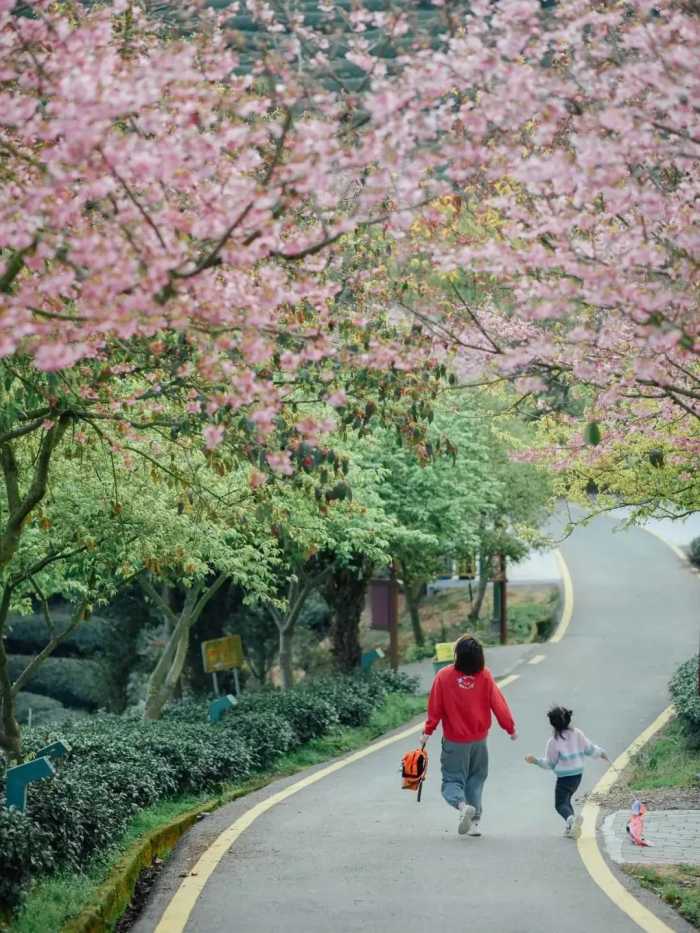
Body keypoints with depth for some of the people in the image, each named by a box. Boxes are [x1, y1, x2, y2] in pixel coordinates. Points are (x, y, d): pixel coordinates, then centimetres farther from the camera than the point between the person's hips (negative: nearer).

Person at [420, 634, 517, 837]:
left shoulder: (444, 676, -12)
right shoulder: (485, 676, -10)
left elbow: (435, 707, -7)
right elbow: (498, 704, -5)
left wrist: (427, 731, 4)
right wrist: (510, 728, 8)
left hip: (454, 742, -2)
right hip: (479, 740, 2)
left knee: (452, 781, 6)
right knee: (476, 780, 18)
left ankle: (463, 805, -23)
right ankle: (474, 821, 14)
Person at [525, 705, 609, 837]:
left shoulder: (554, 741, -13)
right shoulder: (577, 734, 0)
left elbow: (550, 764, -6)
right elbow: (589, 749, 9)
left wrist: (535, 761, 1)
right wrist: (601, 752, 27)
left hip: (564, 777, -6)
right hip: (578, 774, 6)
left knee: (560, 804, -3)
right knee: (566, 799, 24)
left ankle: (571, 819, -35)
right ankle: (570, 828, 14)